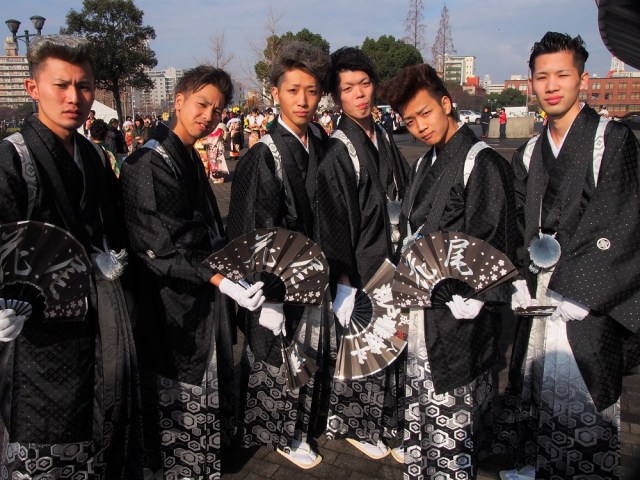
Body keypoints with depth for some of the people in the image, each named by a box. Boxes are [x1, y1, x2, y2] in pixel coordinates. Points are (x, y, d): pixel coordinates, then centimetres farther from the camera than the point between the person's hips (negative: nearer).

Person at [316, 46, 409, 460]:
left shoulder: (384, 138, 7)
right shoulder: (338, 152, -14)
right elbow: (334, 223, -16)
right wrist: (345, 281, -17)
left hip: (392, 261, 7)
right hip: (361, 266, -7)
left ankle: (385, 419, 38)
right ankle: (356, 425, 29)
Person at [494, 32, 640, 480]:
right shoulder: (529, 153, 13)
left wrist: (575, 292, -16)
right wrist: (521, 282, -1)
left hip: (590, 304, -5)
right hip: (538, 299, 5)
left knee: (582, 395, -1)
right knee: (531, 389, 14)